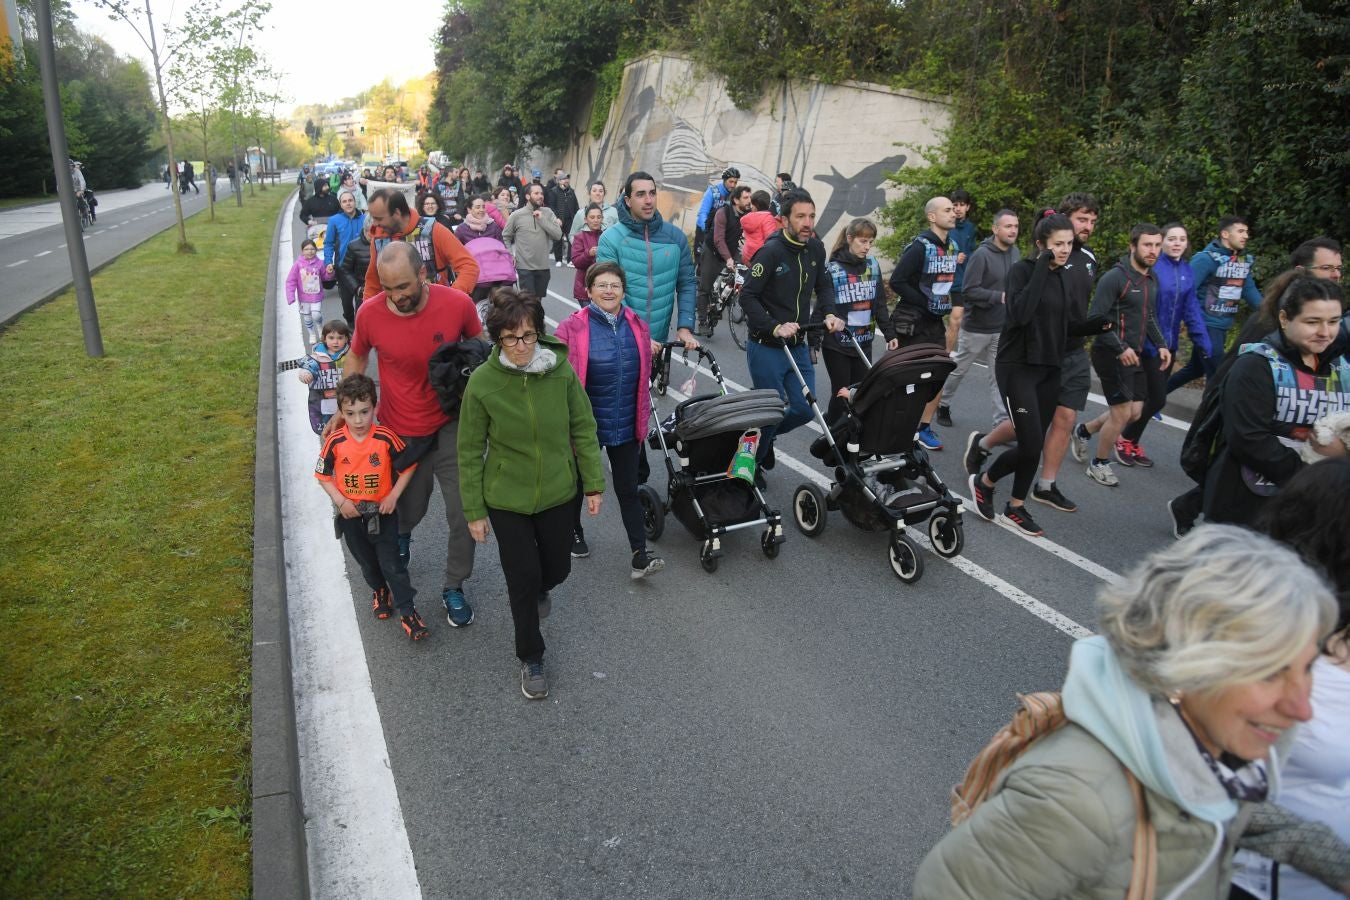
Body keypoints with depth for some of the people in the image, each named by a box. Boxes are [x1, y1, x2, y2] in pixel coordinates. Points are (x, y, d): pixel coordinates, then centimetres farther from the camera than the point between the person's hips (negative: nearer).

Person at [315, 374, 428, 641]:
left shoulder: (386, 438, -18)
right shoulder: (335, 442, -14)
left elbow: (408, 467, -5)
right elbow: (324, 476, -1)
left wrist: (393, 496, -12)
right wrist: (341, 502, -13)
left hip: (383, 512, -2)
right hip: (351, 514, 2)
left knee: (392, 564, -1)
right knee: (367, 562, 21)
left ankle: (407, 612, 9)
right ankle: (379, 591, 48)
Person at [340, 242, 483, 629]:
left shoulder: (457, 303, -19)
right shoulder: (369, 313, -17)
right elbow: (356, 357, 4)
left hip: (449, 426, 0)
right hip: (399, 432, 0)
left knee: (463, 512, -1)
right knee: (409, 507, 18)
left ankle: (454, 589, 22)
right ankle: (400, 535, 57)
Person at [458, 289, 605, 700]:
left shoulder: (562, 371, -13)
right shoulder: (482, 382, -17)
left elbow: (583, 430, -2)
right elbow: (470, 451, -8)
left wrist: (594, 484, 0)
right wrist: (474, 511, -5)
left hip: (557, 493, 2)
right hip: (506, 500, -2)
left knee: (557, 569, 17)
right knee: (522, 580, 4)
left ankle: (538, 589, 56)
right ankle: (531, 659, 29)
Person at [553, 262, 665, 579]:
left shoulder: (637, 327, 0)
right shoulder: (572, 328, -14)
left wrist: (643, 419, 12)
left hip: (626, 426, 3)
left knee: (628, 490, 6)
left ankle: (640, 556, 9)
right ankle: (574, 532, 44)